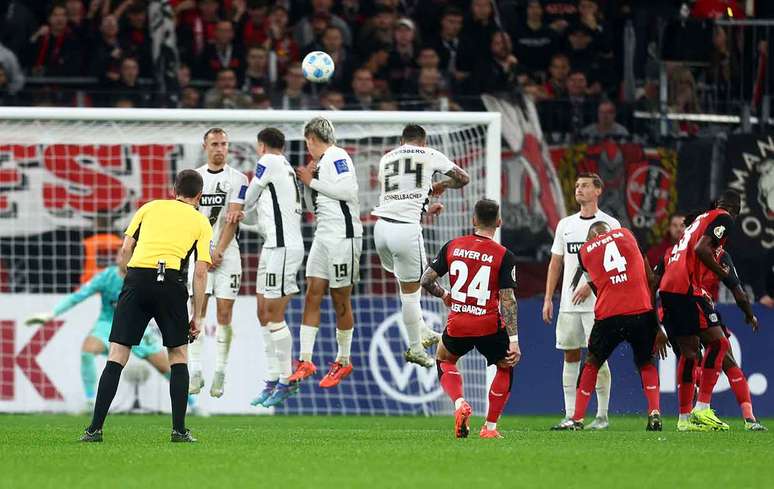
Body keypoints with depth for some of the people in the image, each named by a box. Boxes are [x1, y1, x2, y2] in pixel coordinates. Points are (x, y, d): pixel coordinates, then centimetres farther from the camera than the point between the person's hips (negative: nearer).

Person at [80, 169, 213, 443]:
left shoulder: (150, 207, 21)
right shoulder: (200, 222, 16)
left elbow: (125, 250, 12)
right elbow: (201, 272, 7)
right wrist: (197, 317, 10)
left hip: (137, 276, 1)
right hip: (171, 281, -1)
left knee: (117, 356, 3)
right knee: (178, 355, 16)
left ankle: (95, 428, -3)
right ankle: (179, 430, 10)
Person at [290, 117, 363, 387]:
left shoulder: (336, 157, -9)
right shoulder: (321, 162, 18)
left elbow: (349, 191, -23)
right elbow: (313, 206, 26)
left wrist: (313, 181, -12)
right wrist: (307, 181, 10)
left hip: (343, 236, -9)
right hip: (323, 235, 9)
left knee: (340, 300, 0)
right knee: (312, 295, 2)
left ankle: (343, 362, 11)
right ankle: (306, 361, 2)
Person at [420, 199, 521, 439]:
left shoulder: (452, 246, 2)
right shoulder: (504, 256, -6)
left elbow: (426, 280, 5)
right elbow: (507, 299, -11)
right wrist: (514, 341, -10)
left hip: (458, 325, 2)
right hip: (489, 326, -2)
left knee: (443, 360, 30)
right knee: (506, 367, 25)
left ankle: (459, 403, 3)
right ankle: (490, 426, 18)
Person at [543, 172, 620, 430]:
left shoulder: (609, 224, -1)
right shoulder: (566, 225, 15)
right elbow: (556, 263, 17)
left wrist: (590, 285, -18)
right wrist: (548, 299, 11)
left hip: (597, 302, -5)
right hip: (568, 303, 5)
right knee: (570, 355, 5)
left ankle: (602, 416, 0)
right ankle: (570, 415, 8)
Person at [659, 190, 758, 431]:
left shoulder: (700, 219, 27)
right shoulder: (723, 219, 1)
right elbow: (701, 249, -16)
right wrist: (725, 277, -7)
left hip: (667, 287, 9)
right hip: (687, 287, -9)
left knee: (689, 351, 14)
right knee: (718, 343, -6)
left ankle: (685, 417, 14)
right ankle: (702, 409, -14)